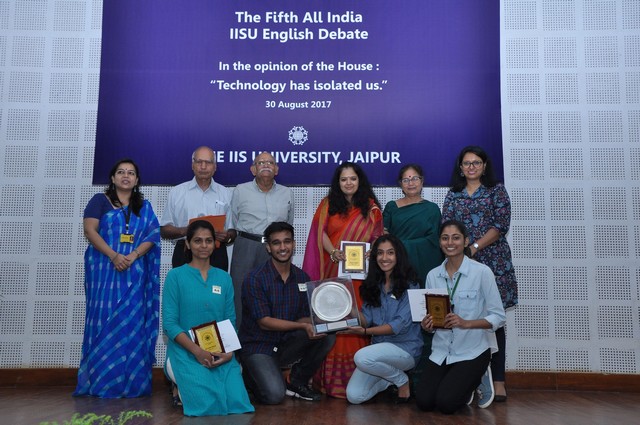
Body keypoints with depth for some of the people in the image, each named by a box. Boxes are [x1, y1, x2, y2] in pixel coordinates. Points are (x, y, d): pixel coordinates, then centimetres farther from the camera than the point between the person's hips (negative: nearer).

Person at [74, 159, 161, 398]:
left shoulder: (144, 206, 14)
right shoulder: (100, 200, 6)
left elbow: (152, 235, 3)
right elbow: (89, 230, -6)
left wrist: (133, 256, -15)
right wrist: (114, 256, -18)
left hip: (134, 273, 2)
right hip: (105, 269, -2)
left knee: (132, 323, 0)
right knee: (104, 319, -3)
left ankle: (130, 383, 5)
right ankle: (100, 381, 3)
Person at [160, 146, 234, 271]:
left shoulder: (226, 194, 11)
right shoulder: (176, 193, 9)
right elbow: (164, 230, 6)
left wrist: (227, 236, -10)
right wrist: (184, 231, -12)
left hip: (217, 255, 1)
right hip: (185, 255, -1)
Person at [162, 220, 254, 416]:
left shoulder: (224, 278, 11)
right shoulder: (175, 276, -1)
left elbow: (230, 321, 9)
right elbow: (170, 323, -7)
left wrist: (229, 351, -11)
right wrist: (197, 351, -19)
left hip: (220, 351, 4)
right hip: (185, 350, -3)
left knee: (236, 401, -19)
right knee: (209, 402, -25)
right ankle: (182, 388, 10)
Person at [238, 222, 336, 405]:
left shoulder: (302, 278, 2)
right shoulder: (255, 279, -15)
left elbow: (304, 317, 4)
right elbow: (264, 322, -17)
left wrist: (314, 325, -21)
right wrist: (303, 326, -27)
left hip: (287, 345, 5)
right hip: (258, 347, -5)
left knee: (327, 334, -18)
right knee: (274, 395, -26)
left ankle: (297, 382, 2)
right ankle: (250, 375, 10)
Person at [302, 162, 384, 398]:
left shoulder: (371, 207, 11)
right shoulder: (327, 204, 12)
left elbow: (377, 237, 8)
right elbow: (320, 233, 2)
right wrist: (333, 251, -15)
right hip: (330, 271, 1)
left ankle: (355, 376, 2)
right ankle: (327, 376, 5)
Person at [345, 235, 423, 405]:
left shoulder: (410, 286, -8)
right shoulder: (372, 285, 9)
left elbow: (401, 325, -15)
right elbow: (366, 320, 3)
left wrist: (366, 331, -21)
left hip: (405, 347, -5)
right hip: (379, 346, 5)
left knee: (362, 357, -32)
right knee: (354, 396, -14)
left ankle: (402, 380, -4)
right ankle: (390, 378, 14)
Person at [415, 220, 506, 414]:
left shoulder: (482, 272, -11)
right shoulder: (432, 275, 3)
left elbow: (498, 316, -10)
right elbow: (431, 317, 9)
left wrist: (466, 323, -25)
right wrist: (427, 324, -14)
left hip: (473, 350, -4)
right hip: (442, 351, 4)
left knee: (446, 403, -16)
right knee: (424, 402, -9)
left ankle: (475, 382, 16)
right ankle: (458, 383, 22)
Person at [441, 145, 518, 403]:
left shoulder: (496, 190, 6)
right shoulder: (453, 195, 15)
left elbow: (501, 224, -5)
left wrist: (475, 247, -13)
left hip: (492, 262, -2)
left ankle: (497, 380, 3)